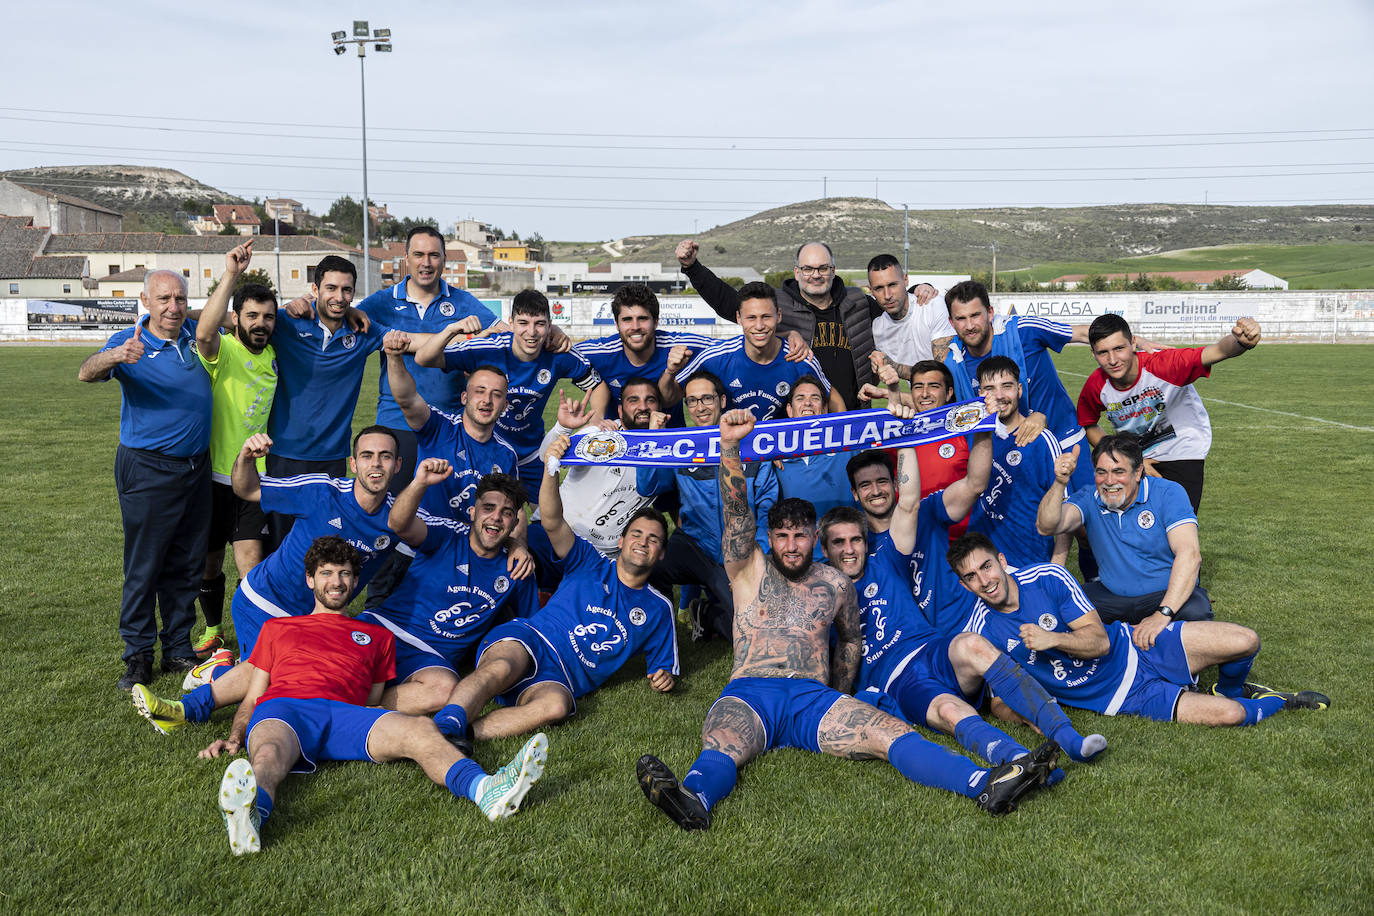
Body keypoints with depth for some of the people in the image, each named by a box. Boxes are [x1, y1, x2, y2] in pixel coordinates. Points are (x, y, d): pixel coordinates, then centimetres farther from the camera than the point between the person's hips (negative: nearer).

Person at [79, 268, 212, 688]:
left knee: (187, 566, 12)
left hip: (197, 466, 5)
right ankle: (138, 656, 10)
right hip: (148, 470, -5)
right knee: (144, 566, -1)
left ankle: (178, 649, 23)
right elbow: (86, 373, -27)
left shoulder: (196, 335, 5)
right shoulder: (129, 342, -9)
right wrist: (116, 356, -49)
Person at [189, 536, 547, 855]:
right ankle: (248, 813, -73)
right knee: (270, 753, -39)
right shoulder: (276, 628, 34)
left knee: (420, 729, -31)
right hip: (282, 710, 0)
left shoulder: (377, 637, 33)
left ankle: (486, 790, -57)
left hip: (344, 712, 1)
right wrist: (233, 737, 9)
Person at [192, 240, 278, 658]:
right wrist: (230, 275, -38)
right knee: (209, 562, 15)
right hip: (216, 476, -2)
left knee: (250, 561, -10)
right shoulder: (222, 350, -13)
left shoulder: (275, 355, 3)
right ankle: (213, 630, 37)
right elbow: (204, 332, -36)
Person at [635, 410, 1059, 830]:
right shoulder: (750, 570, 13)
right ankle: (693, 798, -67)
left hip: (814, 698, 2)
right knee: (722, 744, -36)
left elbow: (851, 640, 34)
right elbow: (737, 512, -1)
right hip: (748, 694, -1)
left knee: (893, 733, -23)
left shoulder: (836, 584, 19)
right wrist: (730, 445, -15)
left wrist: (841, 703, 26)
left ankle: (987, 784, -41)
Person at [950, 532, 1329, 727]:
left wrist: (1053, 639, -29)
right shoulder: (983, 631, -12)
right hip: (1119, 700, -1)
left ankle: (1231, 690, 24)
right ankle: (1279, 703, 17)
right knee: (1227, 715, -20)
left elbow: (1099, 639, -12)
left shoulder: (1048, 577, -12)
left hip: (1135, 648, 2)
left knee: (1245, 642, -12)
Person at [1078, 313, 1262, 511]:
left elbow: (1217, 352, -46)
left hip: (1182, 452, -3)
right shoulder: (1096, 385, -20)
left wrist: (1241, 341, -70)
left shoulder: (1161, 365, -31)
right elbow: (1088, 426, -1)